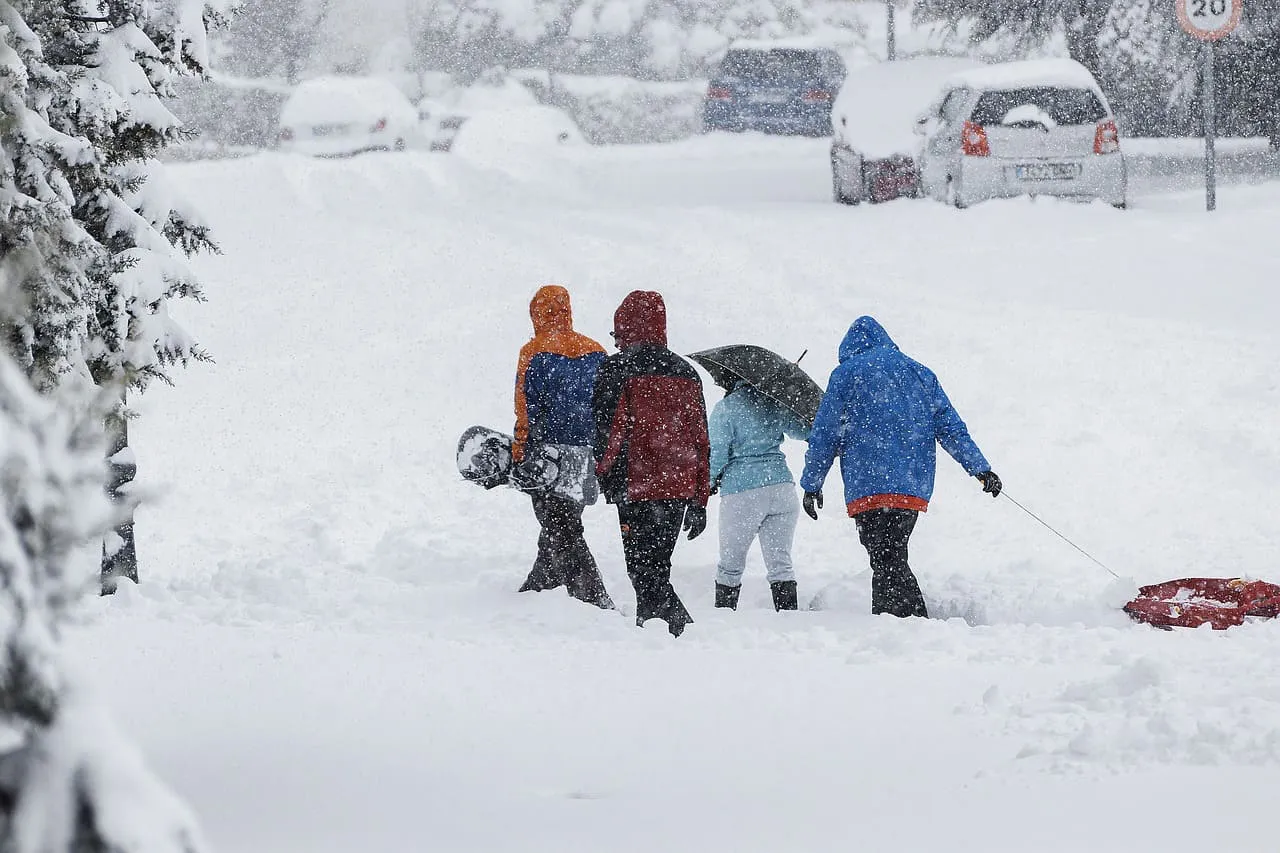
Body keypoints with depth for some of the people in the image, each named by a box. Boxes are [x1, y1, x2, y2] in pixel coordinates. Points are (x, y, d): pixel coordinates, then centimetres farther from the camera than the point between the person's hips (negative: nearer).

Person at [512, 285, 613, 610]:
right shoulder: (596, 352, 7)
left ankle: (596, 600, -13)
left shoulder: (534, 353, -8)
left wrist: (519, 457, -7)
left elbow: (527, 412, -11)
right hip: (588, 457, 6)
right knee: (566, 525, 18)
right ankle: (536, 589, 30)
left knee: (563, 534, -3)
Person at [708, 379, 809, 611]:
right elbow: (803, 431, 14)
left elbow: (718, 454, -8)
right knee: (780, 561, 6)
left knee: (731, 564, 9)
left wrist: (710, 482, 8)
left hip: (741, 491, -4)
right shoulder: (773, 404, 4)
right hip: (781, 486, 4)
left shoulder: (724, 409, -7)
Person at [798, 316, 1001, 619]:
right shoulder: (920, 374, 18)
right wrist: (980, 468, 9)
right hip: (916, 488, 6)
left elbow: (824, 434, 5)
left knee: (888, 564, -12)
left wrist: (811, 485, 12)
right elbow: (951, 427, 11)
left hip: (870, 487, -6)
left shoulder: (846, 374, 5)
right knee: (890, 560, 15)